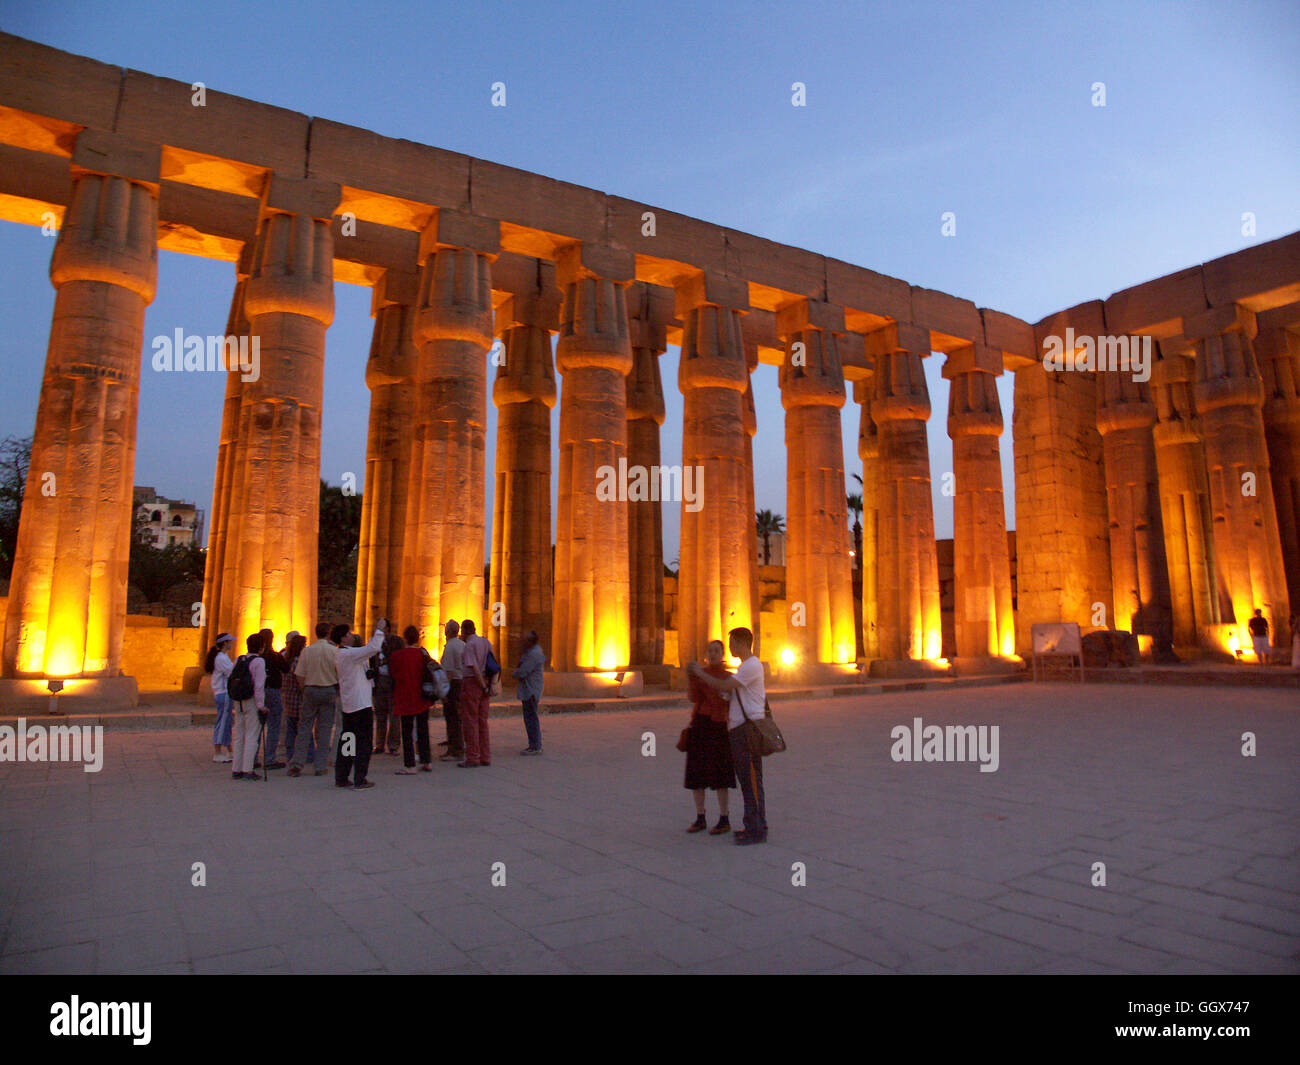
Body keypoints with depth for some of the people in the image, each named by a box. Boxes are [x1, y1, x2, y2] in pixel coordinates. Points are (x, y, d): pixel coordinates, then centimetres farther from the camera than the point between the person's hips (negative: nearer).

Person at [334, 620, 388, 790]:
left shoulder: (340, 654, 12)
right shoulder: (348, 654, -17)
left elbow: (369, 650, 19)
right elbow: (373, 648, -25)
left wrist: (379, 633, 15)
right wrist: (379, 630, -13)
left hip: (347, 704, 10)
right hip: (361, 704, -10)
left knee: (346, 740, 14)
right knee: (363, 741, -3)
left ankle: (341, 778, 19)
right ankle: (360, 780, -1)